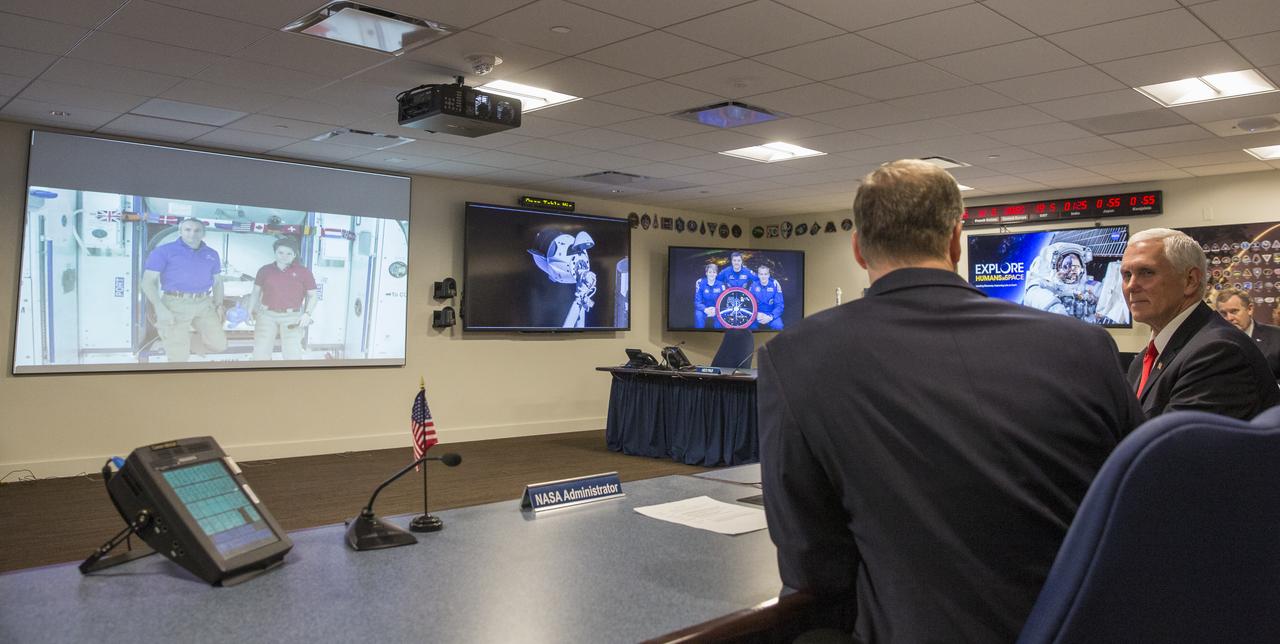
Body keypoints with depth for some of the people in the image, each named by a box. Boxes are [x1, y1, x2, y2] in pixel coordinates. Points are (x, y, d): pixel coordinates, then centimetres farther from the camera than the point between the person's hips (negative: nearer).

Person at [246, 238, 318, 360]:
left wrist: (307, 314, -9)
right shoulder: (265, 270, 8)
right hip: (267, 315, 3)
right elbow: (256, 292, 17)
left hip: (292, 317, -2)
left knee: (292, 353, -7)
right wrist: (250, 312, 8)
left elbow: (313, 295, 4)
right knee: (260, 351, 3)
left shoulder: (303, 272, 1)